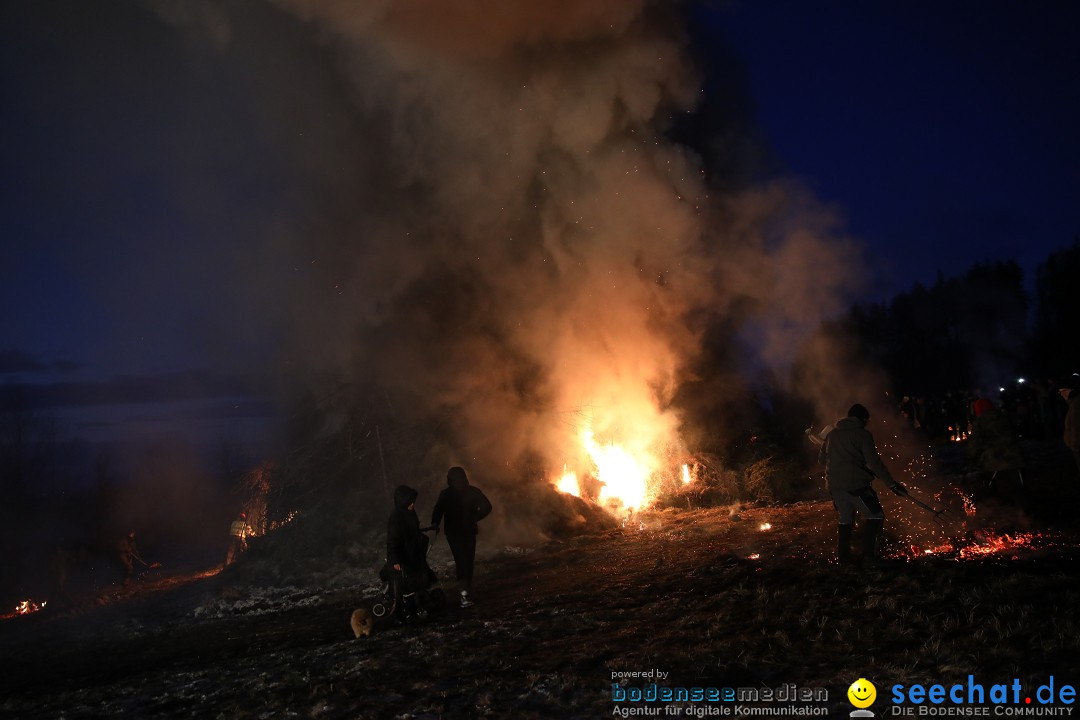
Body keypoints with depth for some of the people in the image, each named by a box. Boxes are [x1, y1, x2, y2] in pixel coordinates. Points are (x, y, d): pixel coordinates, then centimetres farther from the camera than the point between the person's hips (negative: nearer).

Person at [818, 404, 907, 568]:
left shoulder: (832, 434, 14)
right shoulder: (862, 434, -6)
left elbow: (821, 458, 22)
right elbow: (874, 462, -13)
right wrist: (892, 484, -11)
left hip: (834, 485, 7)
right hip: (855, 484, -6)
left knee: (844, 519, 21)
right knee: (875, 516, 5)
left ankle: (843, 557, 22)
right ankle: (869, 557, -4)